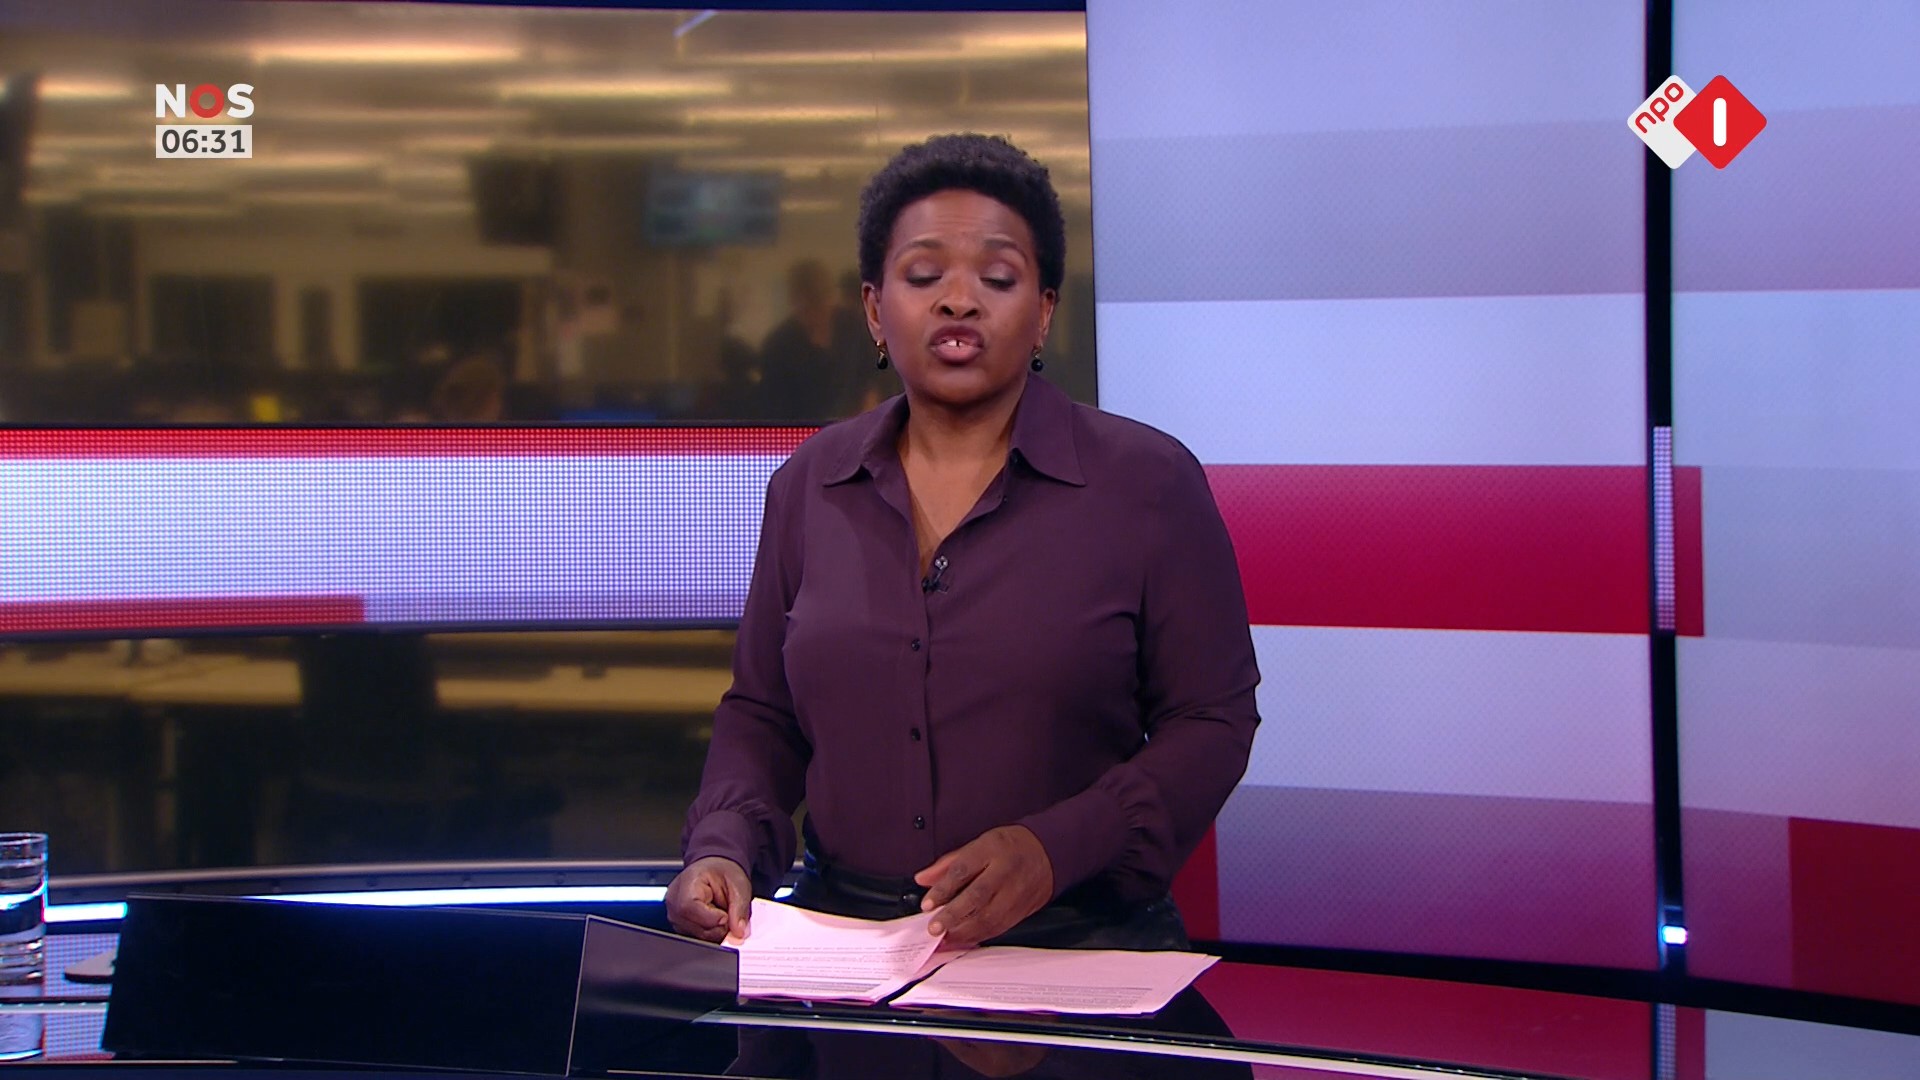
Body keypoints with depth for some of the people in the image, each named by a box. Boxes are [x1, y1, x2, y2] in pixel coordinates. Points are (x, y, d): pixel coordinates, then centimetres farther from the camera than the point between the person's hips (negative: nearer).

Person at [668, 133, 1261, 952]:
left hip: (1078, 945, -2)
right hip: (842, 939, 3)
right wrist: (723, 848, -1)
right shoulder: (808, 487, 12)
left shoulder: (1147, 482, 1)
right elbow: (761, 714, 19)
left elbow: (1211, 721, 1)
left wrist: (1057, 848, -14)